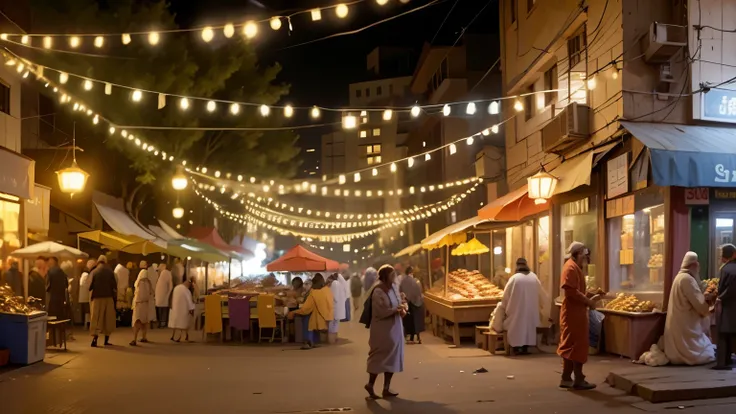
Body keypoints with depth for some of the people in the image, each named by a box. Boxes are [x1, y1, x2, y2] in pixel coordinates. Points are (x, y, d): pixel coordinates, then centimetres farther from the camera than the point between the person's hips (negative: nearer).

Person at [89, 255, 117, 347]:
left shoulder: (94, 272, -3)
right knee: (108, 319, 9)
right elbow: (114, 285, -5)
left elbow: (90, 286, -7)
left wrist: (91, 294, 14)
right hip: (108, 297, 1)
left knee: (96, 319, 3)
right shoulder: (110, 271, -2)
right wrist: (115, 296, 3)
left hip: (97, 298, -1)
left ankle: (95, 339, -10)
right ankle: (106, 340, 11)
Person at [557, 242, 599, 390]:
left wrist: (589, 299, 11)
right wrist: (588, 301, -18)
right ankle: (578, 380, 2)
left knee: (571, 346, 12)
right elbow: (571, 291, -24)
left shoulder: (576, 267, 18)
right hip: (573, 313, -10)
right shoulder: (571, 267, -15)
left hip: (575, 312, 10)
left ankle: (566, 378, 16)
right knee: (577, 346, -5)